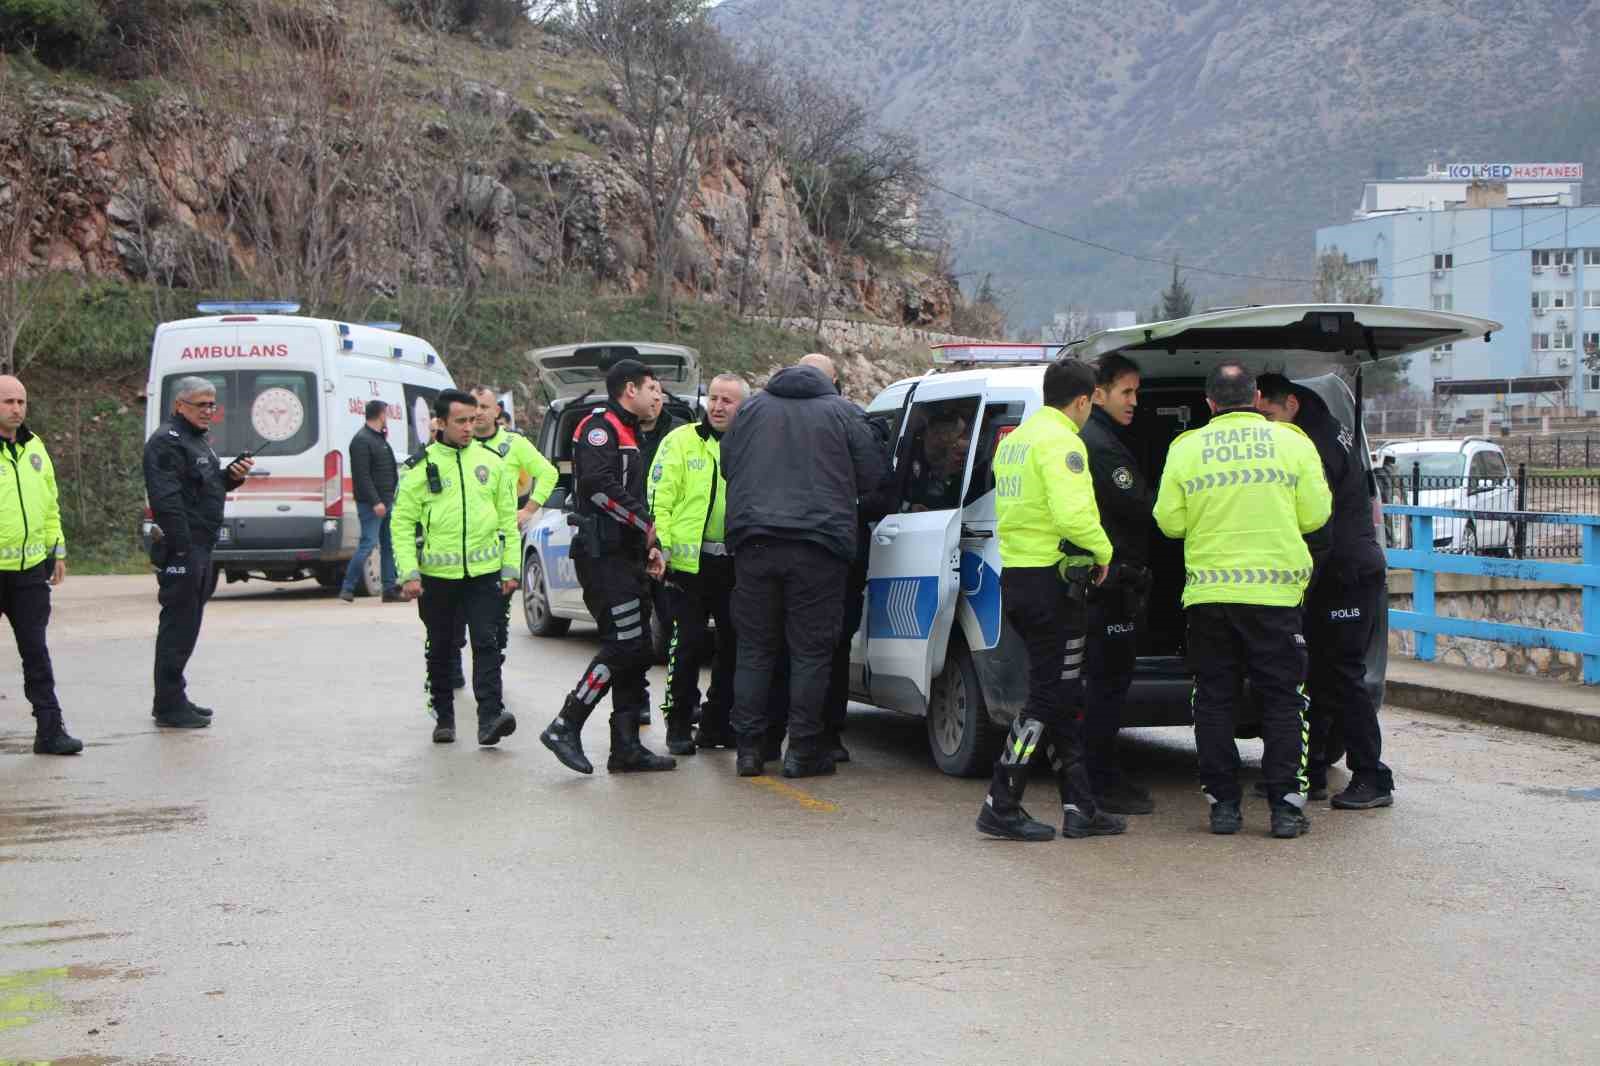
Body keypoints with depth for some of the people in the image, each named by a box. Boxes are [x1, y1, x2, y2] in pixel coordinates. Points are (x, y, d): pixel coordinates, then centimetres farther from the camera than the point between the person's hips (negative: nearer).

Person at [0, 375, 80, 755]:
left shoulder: (34, 447, 11)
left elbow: (50, 505, 19)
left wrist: (57, 551, 17)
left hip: (31, 567, 5)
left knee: (35, 651, 6)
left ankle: (49, 729, 7)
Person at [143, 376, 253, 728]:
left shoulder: (197, 439, 20)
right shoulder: (167, 442, -13)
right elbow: (167, 500, -22)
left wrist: (232, 476, 10)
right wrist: (182, 548, -27)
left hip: (200, 547, 10)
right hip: (182, 549, -10)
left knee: (186, 626, 15)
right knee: (179, 624, -7)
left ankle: (174, 699, 23)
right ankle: (169, 706, -3)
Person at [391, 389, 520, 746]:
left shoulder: (491, 463, 6)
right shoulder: (420, 467, -1)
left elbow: (508, 519, 10)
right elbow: (403, 523, -1)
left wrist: (510, 568, 4)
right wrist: (409, 573, -10)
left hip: (484, 572, 0)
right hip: (437, 575, 0)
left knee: (486, 644, -10)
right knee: (441, 650, 11)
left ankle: (490, 717, -14)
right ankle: (444, 718, 23)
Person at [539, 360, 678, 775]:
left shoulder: (626, 433, 25)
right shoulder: (600, 425, -7)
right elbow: (599, 484, -22)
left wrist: (650, 547, 13)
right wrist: (647, 526, -16)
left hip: (626, 556, 10)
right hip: (603, 554, -10)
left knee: (637, 650, 7)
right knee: (624, 643, -15)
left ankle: (626, 747, 10)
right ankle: (565, 728, -11)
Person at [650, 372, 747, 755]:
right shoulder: (681, 441, 0)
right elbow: (659, 498, -5)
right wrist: (661, 546, -15)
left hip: (736, 564, 4)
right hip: (690, 561, -4)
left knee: (733, 644, 8)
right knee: (688, 643, -3)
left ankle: (717, 723, 19)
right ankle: (679, 725, 8)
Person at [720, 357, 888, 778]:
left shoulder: (751, 409, 13)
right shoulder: (842, 412, 6)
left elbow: (726, 465, 18)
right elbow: (872, 474, 6)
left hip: (754, 541, 2)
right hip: (818, 544, -2)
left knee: (754, 649, 9)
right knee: (811, 652, 3)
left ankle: (748, 748, 8)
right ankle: (802, 750, 2)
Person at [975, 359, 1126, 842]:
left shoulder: (1014, 439, 17)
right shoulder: (1061, 441, -13)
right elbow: (1073, 515, -24)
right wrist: (1103, 552, -8)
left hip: (1016, 575, 10)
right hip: (1051, 581, -10)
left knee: (1064, 696, 13)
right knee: (1049, 697, -4)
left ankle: (1080, 807, 16)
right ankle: (1001, 808, -3)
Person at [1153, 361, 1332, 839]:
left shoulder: (1186, 448, 0)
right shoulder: (1292, 442, 0)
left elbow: (1169, 521, 1)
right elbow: (1315, 515, 0)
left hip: (1208, 592, 1)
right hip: (1275, 592, -1)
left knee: (1214, 700, 9)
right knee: (1281, 699, 6)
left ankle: (1223, 804, 9)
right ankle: (1286, 805, 2)